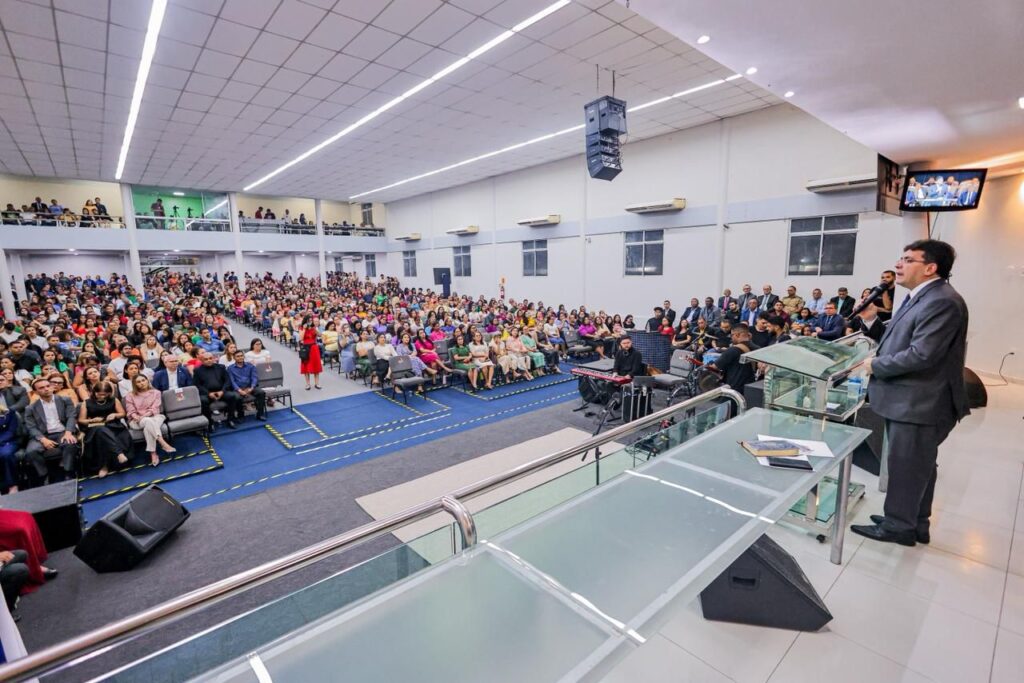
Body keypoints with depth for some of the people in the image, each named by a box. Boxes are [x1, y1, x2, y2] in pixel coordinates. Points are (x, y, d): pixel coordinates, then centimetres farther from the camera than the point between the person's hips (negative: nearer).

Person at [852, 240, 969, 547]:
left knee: (906, 467, 4)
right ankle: (915, 522, 34)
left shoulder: (942, 301, -21)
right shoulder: (922, 297, 12)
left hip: (918, 403, -10)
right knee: (917, 466, 20)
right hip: (909, 400, 10)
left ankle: (899, 525, 19)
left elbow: (921, 355, -26)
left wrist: (876, 365, -15)